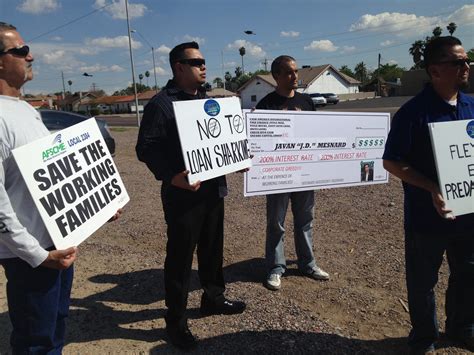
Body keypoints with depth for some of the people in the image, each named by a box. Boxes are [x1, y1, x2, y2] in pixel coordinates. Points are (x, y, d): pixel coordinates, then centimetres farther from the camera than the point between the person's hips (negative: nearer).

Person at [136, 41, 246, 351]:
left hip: (213, 188, 7)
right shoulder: (161, 103, -10)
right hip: (183, 193, -7)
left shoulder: (207, 100, 14)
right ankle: (176, 320, 18)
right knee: (180, 256, 3)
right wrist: (172, 176, -27)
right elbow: (146, 148, -15)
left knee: (213, 247, 19)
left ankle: (214, 298, 39)